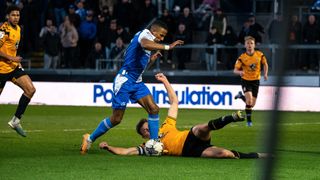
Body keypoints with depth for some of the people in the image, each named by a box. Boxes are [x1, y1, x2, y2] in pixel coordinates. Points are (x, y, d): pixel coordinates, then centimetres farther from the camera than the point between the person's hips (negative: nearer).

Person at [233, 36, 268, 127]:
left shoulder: (260, 55, -7)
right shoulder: (242, 57, -14)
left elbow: (265, 64, 12)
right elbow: (235, 70, -15)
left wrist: (265, 74, 0)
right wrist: (240, 72, -37)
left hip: (256, 80, 3)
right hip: (246, 80, -3)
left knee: (252, 104, 5)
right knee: (249, 99, -23)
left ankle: (241, 96, 37)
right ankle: (249, 120, -6)